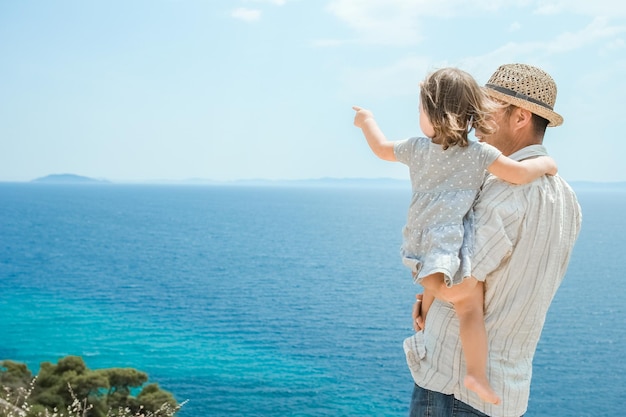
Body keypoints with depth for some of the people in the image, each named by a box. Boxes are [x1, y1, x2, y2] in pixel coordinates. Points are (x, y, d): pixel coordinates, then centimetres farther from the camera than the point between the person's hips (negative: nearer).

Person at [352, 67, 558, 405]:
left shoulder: (417, 148, 9)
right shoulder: (479, 153, -6)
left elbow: (382, 149, 26)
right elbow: (518, 174, -13)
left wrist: (367, 121, 44)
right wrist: (545, 163, 9)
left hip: (416, 244, 6)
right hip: (448, 243, -6)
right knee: (471, 307, -3)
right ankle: (477, 375, -10)